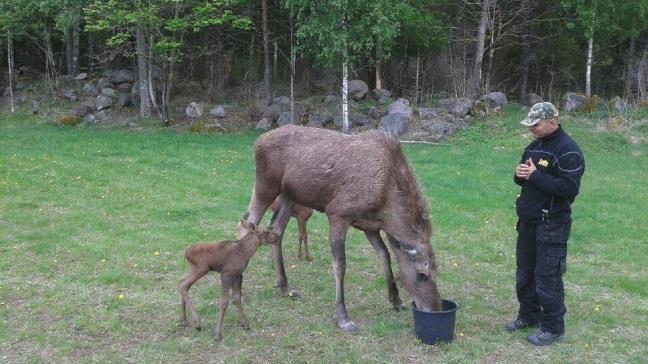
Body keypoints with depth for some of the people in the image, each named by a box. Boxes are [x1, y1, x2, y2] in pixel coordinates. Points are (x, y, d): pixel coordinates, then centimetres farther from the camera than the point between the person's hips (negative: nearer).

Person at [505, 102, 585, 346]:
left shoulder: (568, 151, -16)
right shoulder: (534, 146, 11)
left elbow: (569, 188, -24)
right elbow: (522, 178, 20)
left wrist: (535, 176, -23)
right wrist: (520, 175, -4)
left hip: (552, 225, -8)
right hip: (528, 222, 9)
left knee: (547, 278, -3)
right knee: (525, 273, 17)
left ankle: (553, 328, 10)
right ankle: (528, 316, 33)